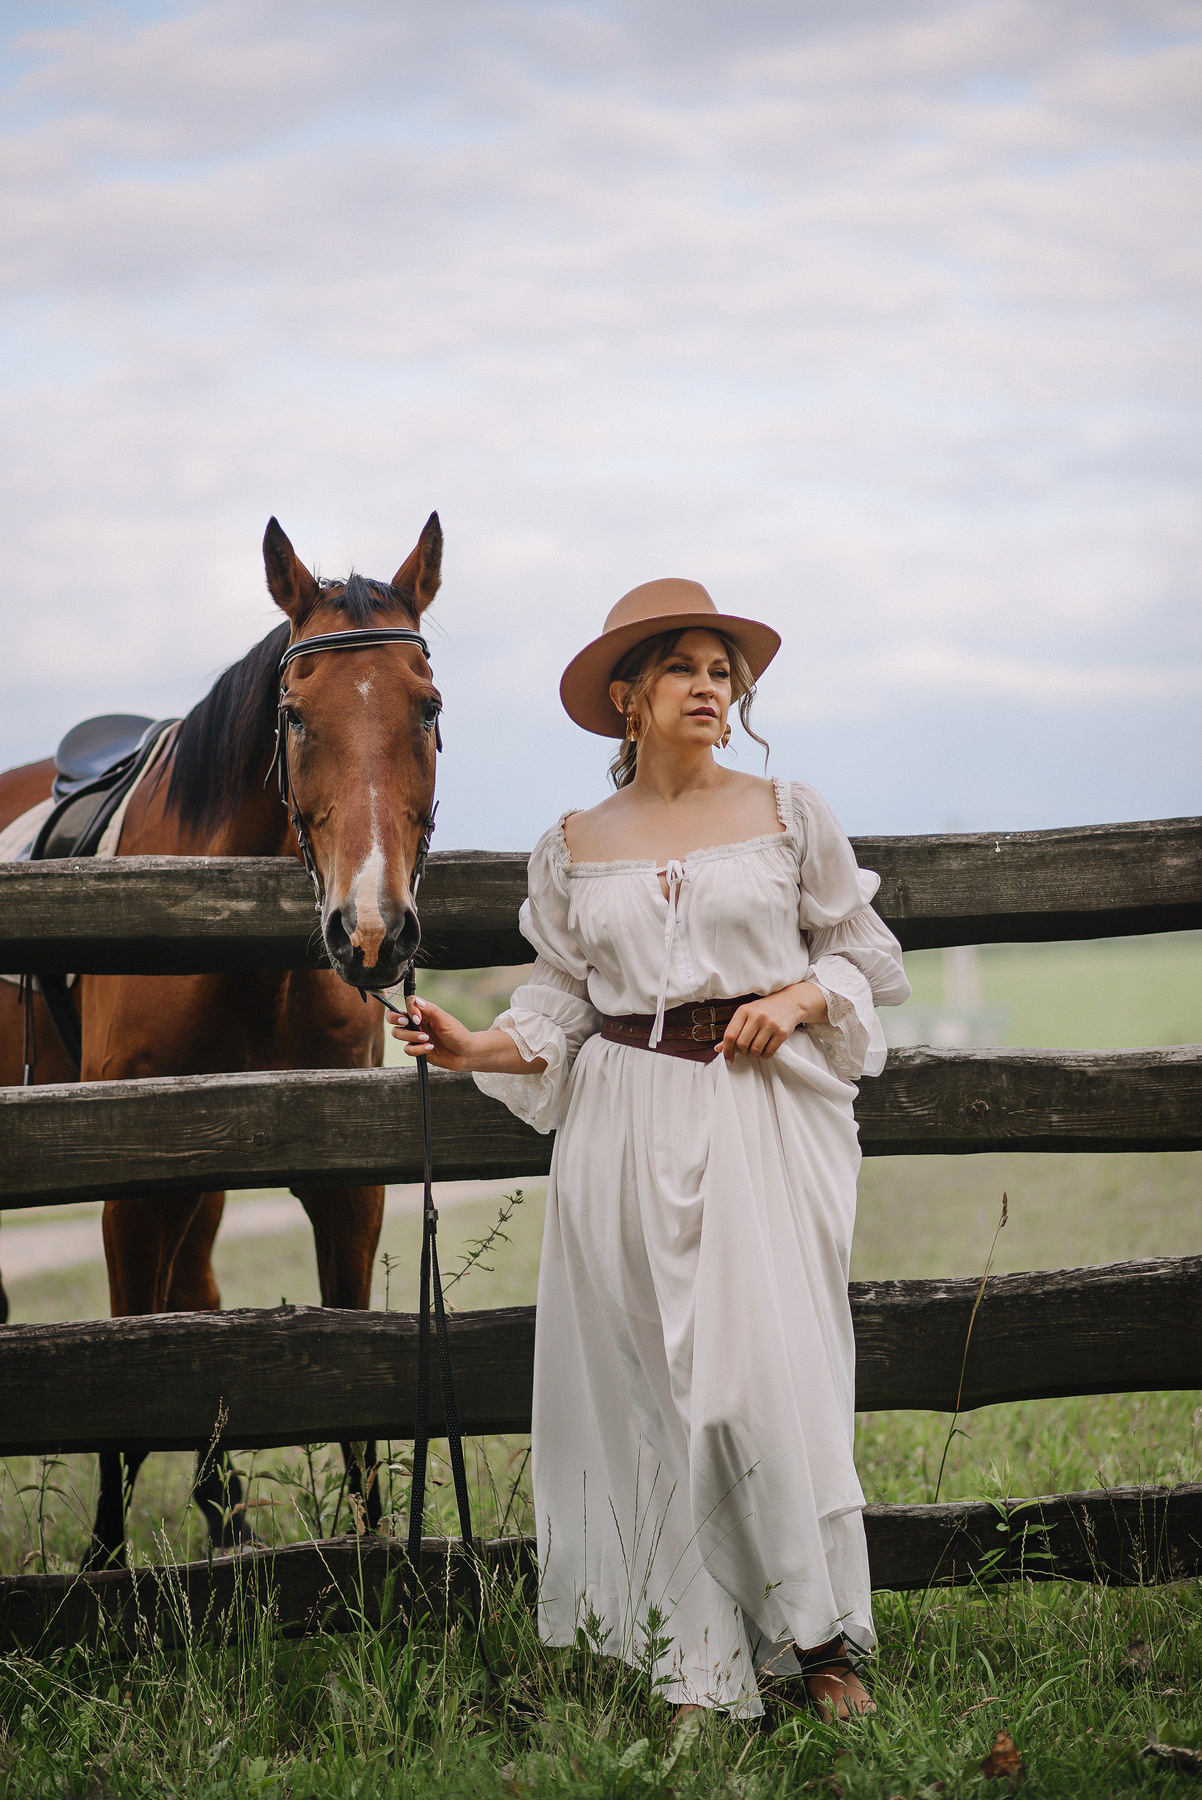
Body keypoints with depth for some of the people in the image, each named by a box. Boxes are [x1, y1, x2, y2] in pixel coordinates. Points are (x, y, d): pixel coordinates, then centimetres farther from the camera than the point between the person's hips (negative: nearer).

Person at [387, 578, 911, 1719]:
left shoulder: (789, 816, 6)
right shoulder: (572, 850, 9)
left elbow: (866, 952, 12)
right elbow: (560, 1004, 9)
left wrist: (802, 996, -7)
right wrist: (472, 1049, -8)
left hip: (765, 1110, -2)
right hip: (629, 1129, 2)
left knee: (770, 1365, -11)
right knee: (655, 1380, 0)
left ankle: (821, 1637, 3)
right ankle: (701, 1660, 9)